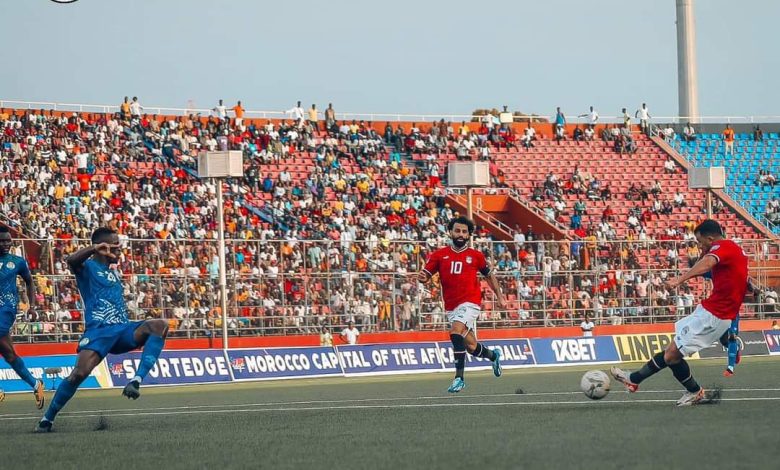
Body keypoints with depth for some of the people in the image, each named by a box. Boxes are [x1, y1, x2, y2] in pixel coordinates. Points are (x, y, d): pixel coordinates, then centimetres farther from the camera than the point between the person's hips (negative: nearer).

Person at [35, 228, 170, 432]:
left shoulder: (113, 272, 25)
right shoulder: (88, 266, 2)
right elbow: (71, 261, -24)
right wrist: (96, 248, -35)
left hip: (122, 330, 6)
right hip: (98, 331, -6)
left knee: (160, 325, -20)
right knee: (80, 372, -24)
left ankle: (136, 381, -30)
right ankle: (47, 419, -5)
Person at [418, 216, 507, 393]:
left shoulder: (476, 256, 3)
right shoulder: (439, 255, 5)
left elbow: (489, 275, 17)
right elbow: (426, 275, 3)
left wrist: (500, 297, 15)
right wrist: (422, 278, -21)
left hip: (470, 302, -3)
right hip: (451, 306, 3)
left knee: (455, 332, -28)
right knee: (471, 347, 11)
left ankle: (459, 377, -24)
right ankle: (493, 355, 45)